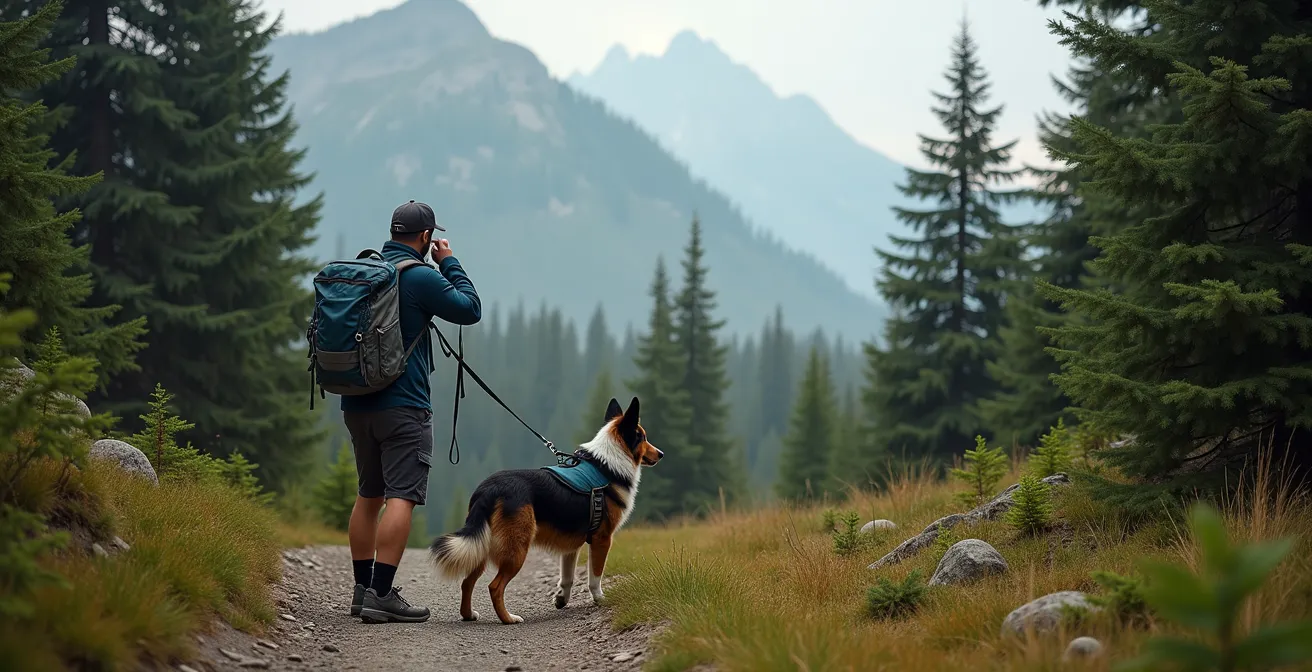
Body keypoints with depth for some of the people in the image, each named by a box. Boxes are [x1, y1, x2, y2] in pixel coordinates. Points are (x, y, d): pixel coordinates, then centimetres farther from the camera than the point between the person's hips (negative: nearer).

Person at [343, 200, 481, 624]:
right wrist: (449, 264, 7)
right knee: (401, 497, -9)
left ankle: (363, 589, 18)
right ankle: (382, 594, -16)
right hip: (403, 405, -8)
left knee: (368, 496, 15)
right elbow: (470, 310, -2)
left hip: (357, 403, 8)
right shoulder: (421, 276, -11)